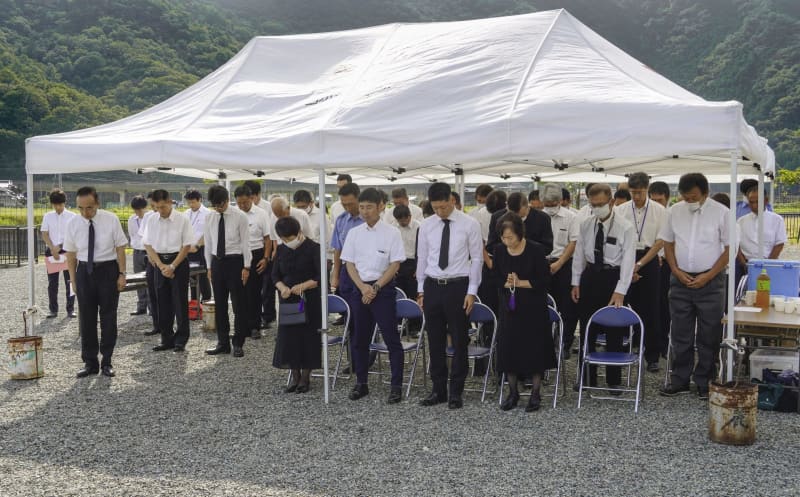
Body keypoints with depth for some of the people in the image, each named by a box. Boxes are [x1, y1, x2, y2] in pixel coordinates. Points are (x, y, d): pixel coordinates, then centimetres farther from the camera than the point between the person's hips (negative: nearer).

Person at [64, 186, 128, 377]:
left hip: (108, 270, -2)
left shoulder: (111, 220, -9)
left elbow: (120, 248, -4)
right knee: (86, 318, 6)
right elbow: (70, 254, 4)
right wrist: (73, 279, 2)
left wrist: (122, 274, -7)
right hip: (84, 271, 2)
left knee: (108, 317, 3)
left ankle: (106, 362, 15)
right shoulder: (73, 224, -3)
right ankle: (90, 362, 17)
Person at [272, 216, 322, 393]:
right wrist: (282, 287, -11)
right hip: (288, 300, 5)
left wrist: (303, 285, -23)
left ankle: (305, 377, 13)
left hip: (309, 300, -4)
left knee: (308, 336, 1)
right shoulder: (281, 249, 6)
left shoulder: (313, 248, -10)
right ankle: (295, 377, 15)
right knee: (288, 336, 4)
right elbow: (275, 274, 9)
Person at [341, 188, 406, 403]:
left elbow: (395, 265, -7)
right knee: (360, 339, 11)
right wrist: (363, 287, -8)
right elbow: (349, 264, 6)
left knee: (391, 339, -2)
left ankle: (396, 386, 6)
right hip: (360, 289, 4)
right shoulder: (354, 233, 6)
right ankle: (361, 383, 23)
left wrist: (375, 287, -12)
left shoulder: (391, 233, -5)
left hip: (383, 289, -4)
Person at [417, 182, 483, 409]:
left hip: (458, 286, -3)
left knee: (459, 341, 3)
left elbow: (477, 259, -3)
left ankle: (456, 392, 14)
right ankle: (438, 389, 20)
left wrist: (471, 292, -8)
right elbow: (421, 258, 11)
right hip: (432, 286, 3)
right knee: (435, 340, 9)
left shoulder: (469, 224, -5)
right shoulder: (426, 226, 4)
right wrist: (421, 289, 9)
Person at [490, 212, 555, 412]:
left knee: (534, 348, 2)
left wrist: (520, 283, -16)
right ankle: (513, 392, 20)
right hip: (509, 306, 3)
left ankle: (535, 393, 15)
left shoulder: (535, 250, -13)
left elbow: (544, 280, -11)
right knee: (508, 348, 5)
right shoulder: (499, 251, -2)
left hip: (533, 307, -3)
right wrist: (506, 284, -14)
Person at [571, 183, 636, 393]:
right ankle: (587, 378, 22)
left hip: (613, 276, -4)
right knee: (587, 330, 10)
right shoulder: (586, 225, 2)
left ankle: (614, 381, 17)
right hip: (590, 275, 4)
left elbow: (628, 260, -15)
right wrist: (576, 283, 6)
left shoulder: (625, 228, -11)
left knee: (614, 332, 4)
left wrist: (620, 291, -21)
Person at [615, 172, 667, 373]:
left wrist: (639, 264, -10)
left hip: (649, 260, -1)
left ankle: (652, 357, 8)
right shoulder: (621, 210, 3)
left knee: (650, 310, 0)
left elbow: (660, 242, -3)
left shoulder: (659, 211, 0)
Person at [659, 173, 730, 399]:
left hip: (710, 281, -3)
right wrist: (676, 271, -3)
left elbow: (729, 249, -5)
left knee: (709, 336, 3)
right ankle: (680, 380, 18)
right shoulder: (674, 211, 3)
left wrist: (708, 276, -12)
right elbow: (668, 243, 10)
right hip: (681, 280, 3)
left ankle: (704, 383, 14)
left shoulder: (721, 213, -6)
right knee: (681, 334, 8)